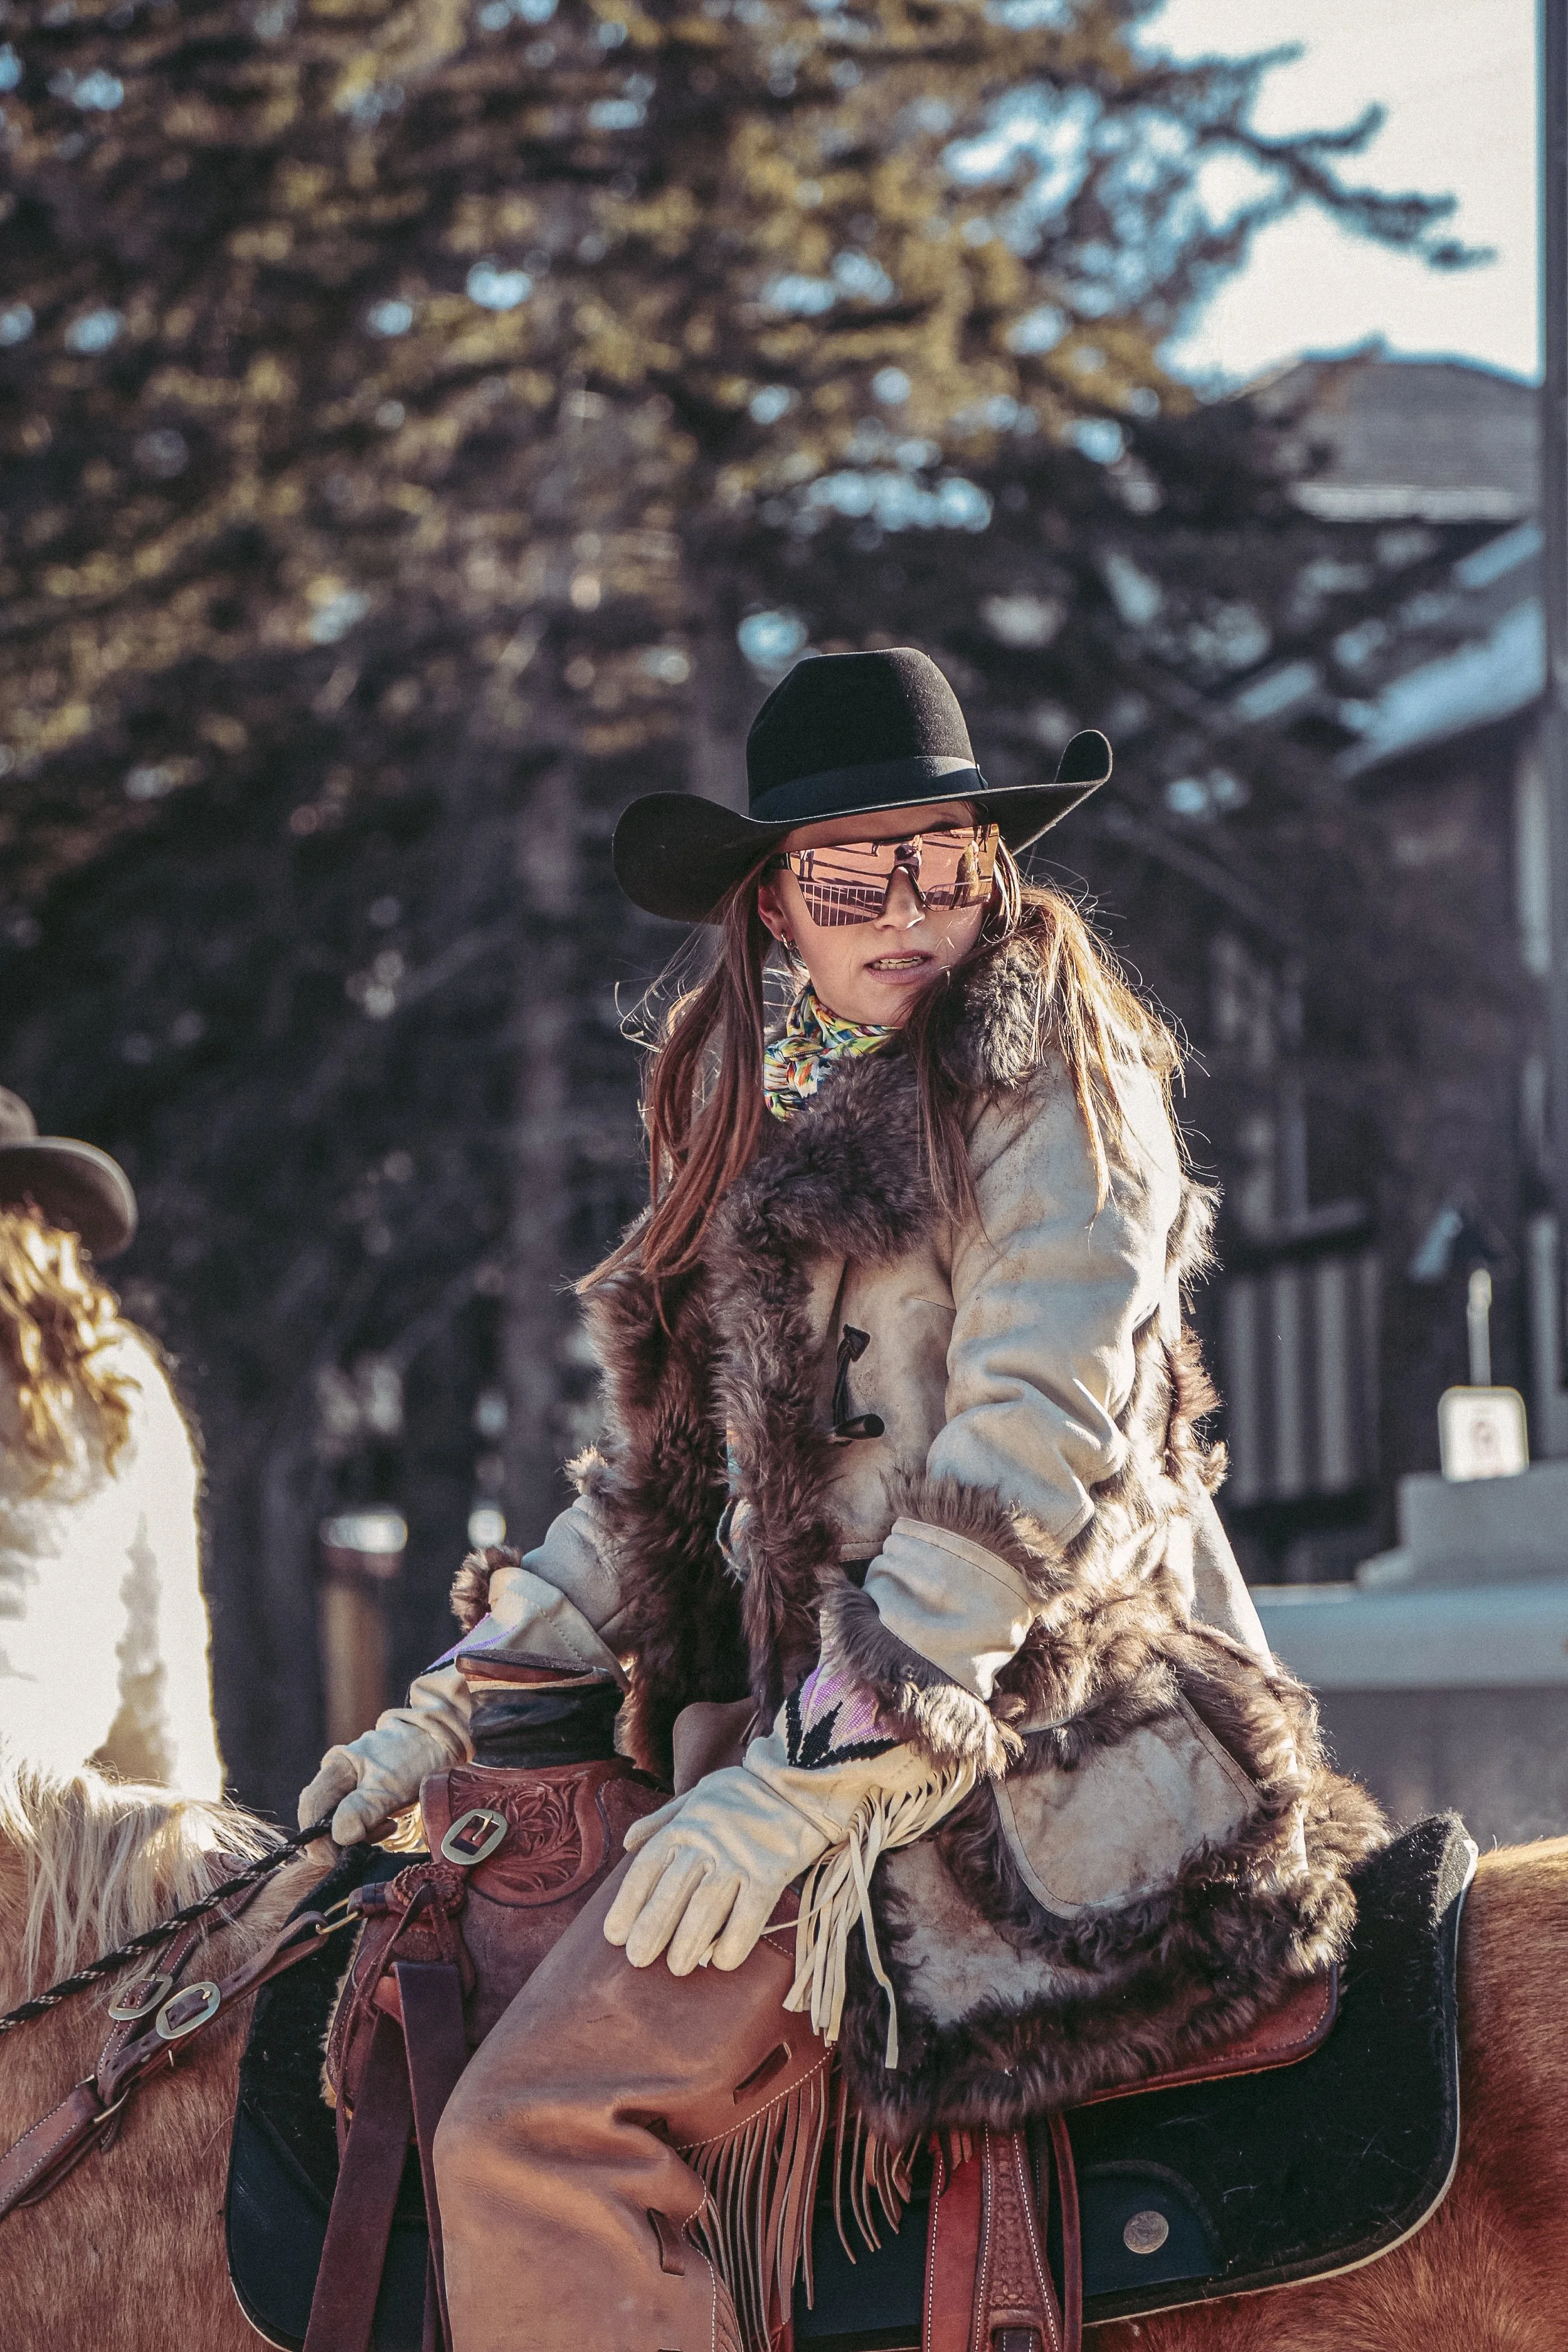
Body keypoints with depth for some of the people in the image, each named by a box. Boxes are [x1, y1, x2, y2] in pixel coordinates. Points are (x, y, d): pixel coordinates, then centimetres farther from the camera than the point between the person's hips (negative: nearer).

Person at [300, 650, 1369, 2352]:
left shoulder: (1048, 1082, -5)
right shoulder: (761, 1126, 19)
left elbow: (1041, 1465, -15)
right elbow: (665, 1472, 24)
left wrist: (809, 1778, -19)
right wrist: (458, 1707, 14)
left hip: (1016, 1743, -8)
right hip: (810, 1721, 8)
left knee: (534, 2138, -22)